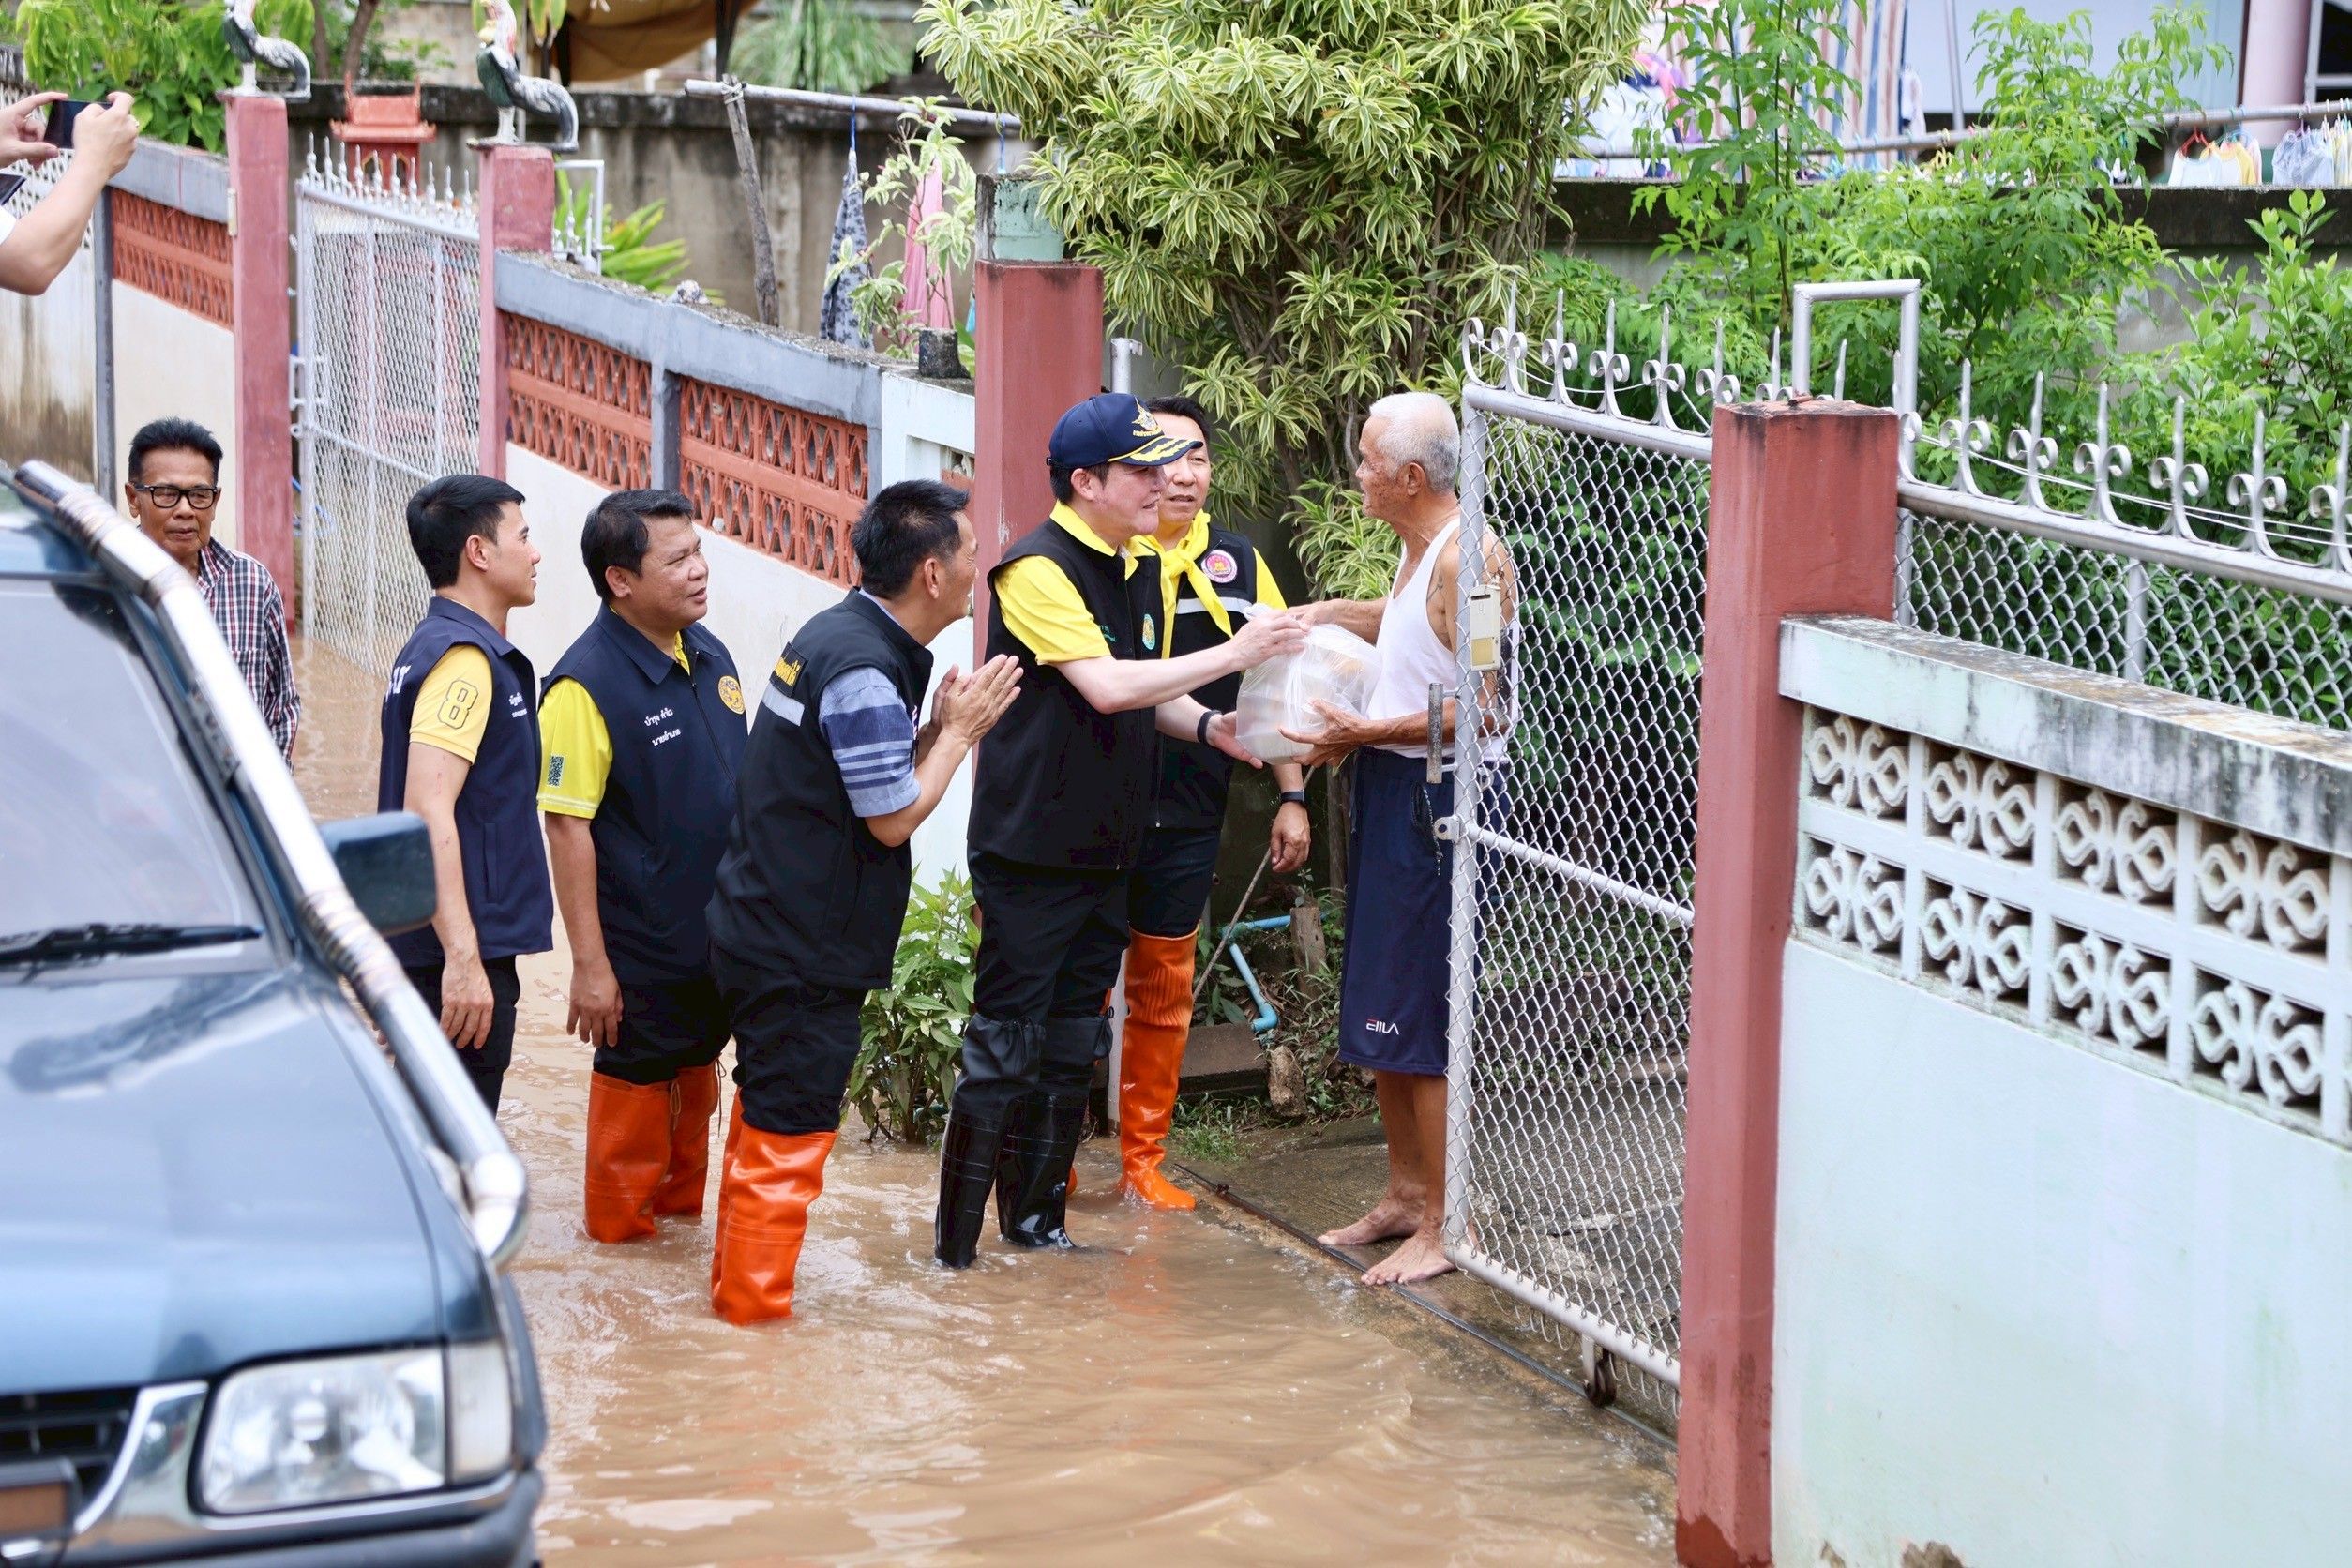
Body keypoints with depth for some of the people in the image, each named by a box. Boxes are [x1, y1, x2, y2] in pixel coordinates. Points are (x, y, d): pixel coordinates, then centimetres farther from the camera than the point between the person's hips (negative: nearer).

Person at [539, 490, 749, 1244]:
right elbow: (568, 828, -20)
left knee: (696, 1076, 19)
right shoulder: (586, 684, -20)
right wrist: (589, 963, -20)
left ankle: (681, 1208, 35)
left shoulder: (708, 653, 4)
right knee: (637, 1085, 6)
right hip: (642, 947, -7)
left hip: (721, 936, 7)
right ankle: (622, 1231, 21)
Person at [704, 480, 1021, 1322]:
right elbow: (895, 817, -18)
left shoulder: (838, 635, 9)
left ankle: (735, 1285, 31)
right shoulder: (864, 671, -22)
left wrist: (943, 724, 1)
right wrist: (959, 728, -7)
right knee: (789, 1134, -1)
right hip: (804, 951, -10)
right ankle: (755, 1309, 6)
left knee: (765, 1119, 20)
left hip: (765, 930, 10)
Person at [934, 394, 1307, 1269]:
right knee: (1005, 1045, -6)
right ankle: (955, 1237, 0)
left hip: (1105, 851, 9)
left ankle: (1034, 1216, 24)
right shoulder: (1037, 570, -16)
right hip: (1028, 850, -8)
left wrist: (1209, 726, 1)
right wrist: (1232, 655, -22)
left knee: (1074, 1046, 14)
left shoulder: (1139, 573, 12)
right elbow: (1106, 687, -25)